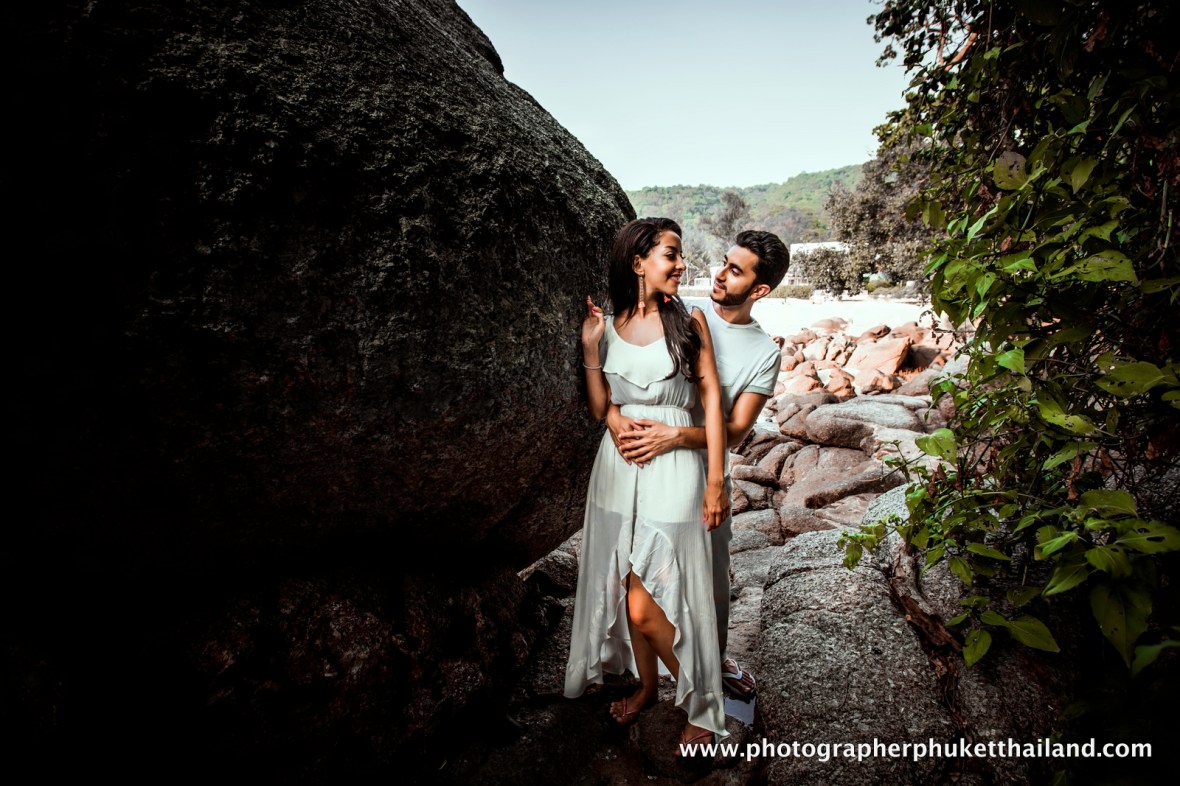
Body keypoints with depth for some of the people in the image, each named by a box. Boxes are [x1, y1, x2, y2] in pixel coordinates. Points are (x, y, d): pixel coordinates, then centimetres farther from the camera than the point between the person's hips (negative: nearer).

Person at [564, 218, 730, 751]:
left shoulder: (688, 321, -3)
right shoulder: (609, 326, 5)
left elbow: (711, 398, -4)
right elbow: (600, 409, 4)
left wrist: (716, 480, -9)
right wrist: (590, 348, -6)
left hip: (672, 470, -4)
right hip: (617, 468, 4)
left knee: (645, 605, -3)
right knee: (625, 593, 15)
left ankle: (701, 700, 22)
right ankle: (646, 686, 41)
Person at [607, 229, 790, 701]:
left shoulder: (765, 353, -7)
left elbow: (735, 432, -16)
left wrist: (674, 436, -32)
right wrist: (613, 414, -27)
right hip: (644, 464, 1)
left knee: (713, 573, 14)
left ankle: (715, 658, 41)